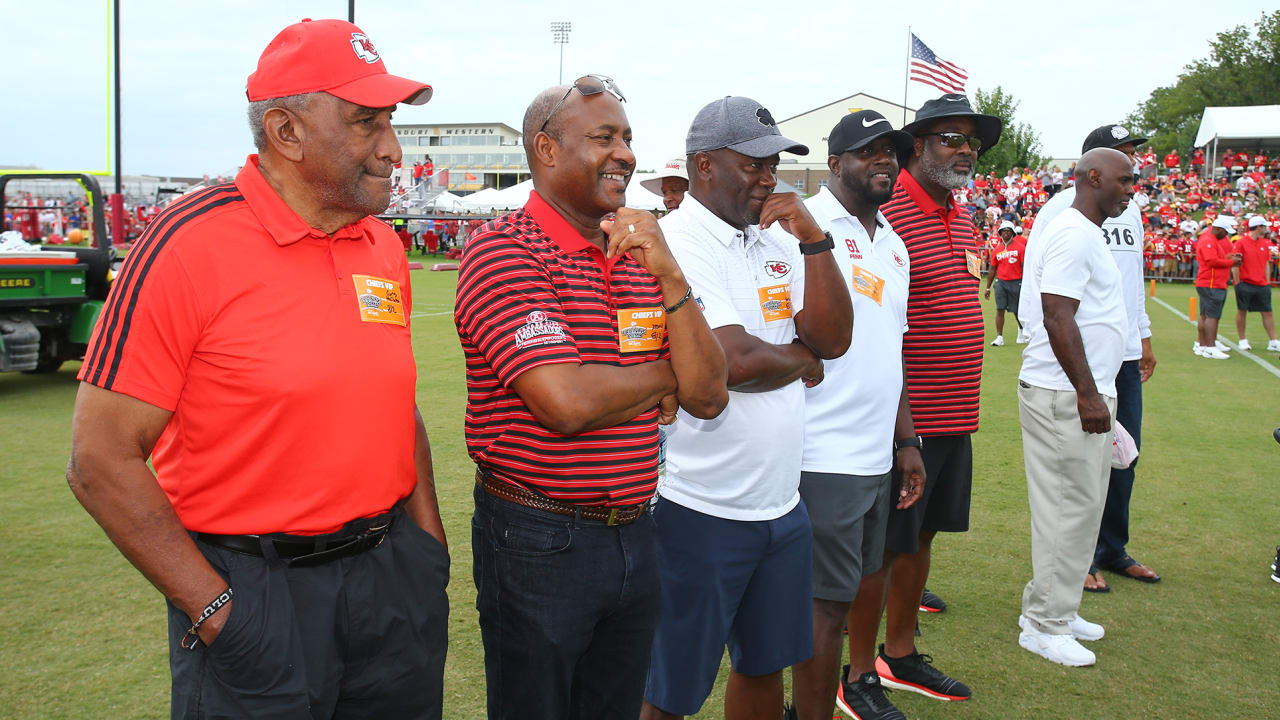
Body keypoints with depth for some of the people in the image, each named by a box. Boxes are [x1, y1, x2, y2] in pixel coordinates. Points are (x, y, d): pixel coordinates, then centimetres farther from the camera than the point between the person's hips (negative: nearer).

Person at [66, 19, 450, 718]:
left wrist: (428, 542, 8)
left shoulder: (385, 248, 5)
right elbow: (101, 460, -13)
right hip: (255, 590, -6)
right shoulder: (189, 244, -14)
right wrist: (217, 612, -15)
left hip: (391, 574, 6)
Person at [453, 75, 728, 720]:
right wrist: (662, 375, -7)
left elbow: (708, 397, 0)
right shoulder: (503, 249, -14)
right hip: (538, 540, -6)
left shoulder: (640, 253, 8)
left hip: (634, 535, 6)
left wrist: (667, 274, -12)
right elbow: (566, 400, -26)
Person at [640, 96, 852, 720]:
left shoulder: (779, 239, 8)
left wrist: (813, 239, -8)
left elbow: (834, 340, 2)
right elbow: (735, 362, -25)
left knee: (765, 666, 22)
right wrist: (801, 358, -4)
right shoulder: (675, 242, -15)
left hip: (782, 505, 7)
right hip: (701, 513, -7)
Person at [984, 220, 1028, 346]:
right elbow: (992, 270, 15)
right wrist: (987, 288, 15)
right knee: (1000, 309, -5)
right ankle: (999, 337, -3)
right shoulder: (996, 250, 9)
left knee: (1017, 311, 7)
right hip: (1001, 282, 3)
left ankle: (1021, 329, 34)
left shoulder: (1020, 247, -1)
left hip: (1016, 282, -2)